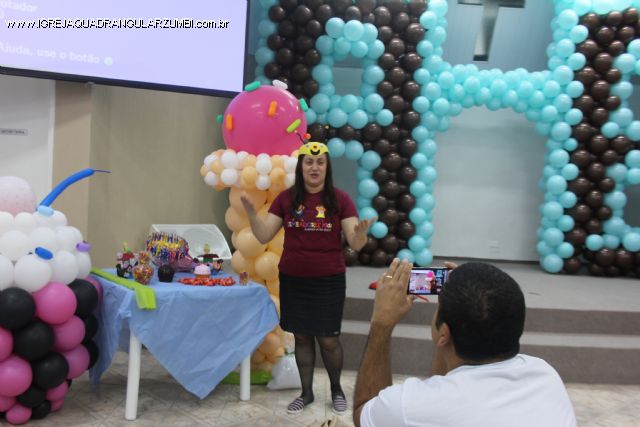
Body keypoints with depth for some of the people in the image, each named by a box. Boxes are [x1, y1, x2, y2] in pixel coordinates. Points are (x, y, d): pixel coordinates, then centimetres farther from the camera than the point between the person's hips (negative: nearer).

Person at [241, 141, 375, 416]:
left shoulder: (340, 199, -6)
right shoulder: (286, 199, -1)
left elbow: (355, 244, -9)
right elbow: (263, 236, -3)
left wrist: (361, 234, -32)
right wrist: (250, 212, -20)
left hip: (329, 280, -2)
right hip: (292, 280, 2)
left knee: (328, 339, 5)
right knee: (302, 337, 12)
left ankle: (336, 389, 31)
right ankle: (306, 392, 31)